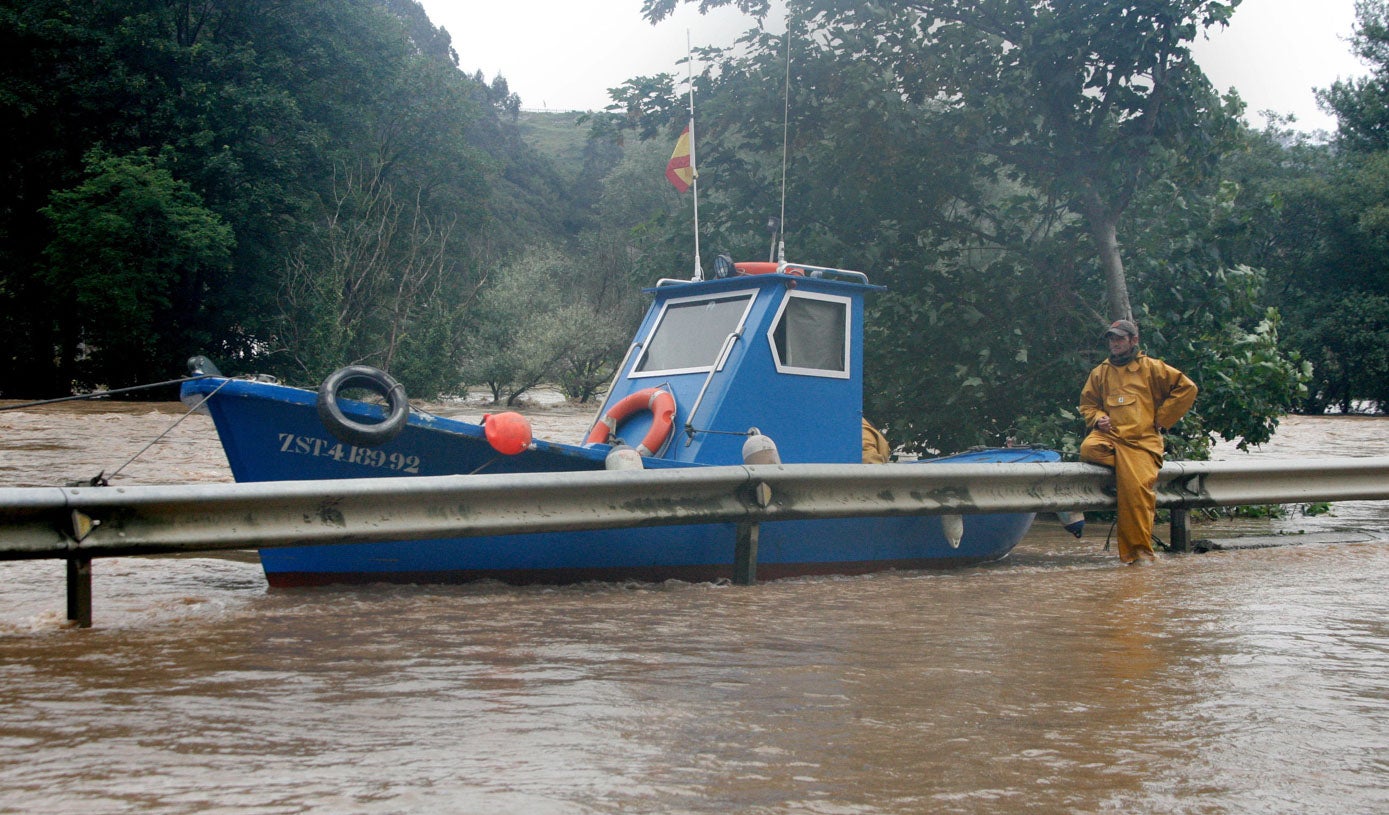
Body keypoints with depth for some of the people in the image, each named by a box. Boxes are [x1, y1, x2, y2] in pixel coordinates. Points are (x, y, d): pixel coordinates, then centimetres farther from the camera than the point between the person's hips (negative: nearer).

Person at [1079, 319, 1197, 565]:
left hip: (1143, 440, -3)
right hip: (1109, 435, 3)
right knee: (1089, 448, -31)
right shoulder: (1100, 373, 18)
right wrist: (1098, 418, 2)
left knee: (1137, 487, -22)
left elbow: (1187, 388, 5)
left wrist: (1162, 419, 2)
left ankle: (1140, 551, -14)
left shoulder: (1151, 368, 8)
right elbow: (1087, 404, 26)